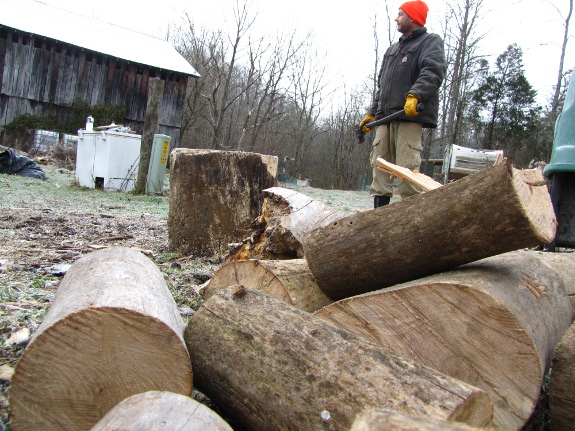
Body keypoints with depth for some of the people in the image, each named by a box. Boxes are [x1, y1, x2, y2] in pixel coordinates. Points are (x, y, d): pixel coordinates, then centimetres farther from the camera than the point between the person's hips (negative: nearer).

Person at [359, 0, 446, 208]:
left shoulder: (430, 41, 6)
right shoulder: (392, 49, 30)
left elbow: (433, 71, -14)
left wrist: (415, 96, -30)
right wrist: (372, 113, 24)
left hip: (410, 115, -7)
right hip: (385, 117, 8)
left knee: (407, 168, -14)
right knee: (380, 166, 2)